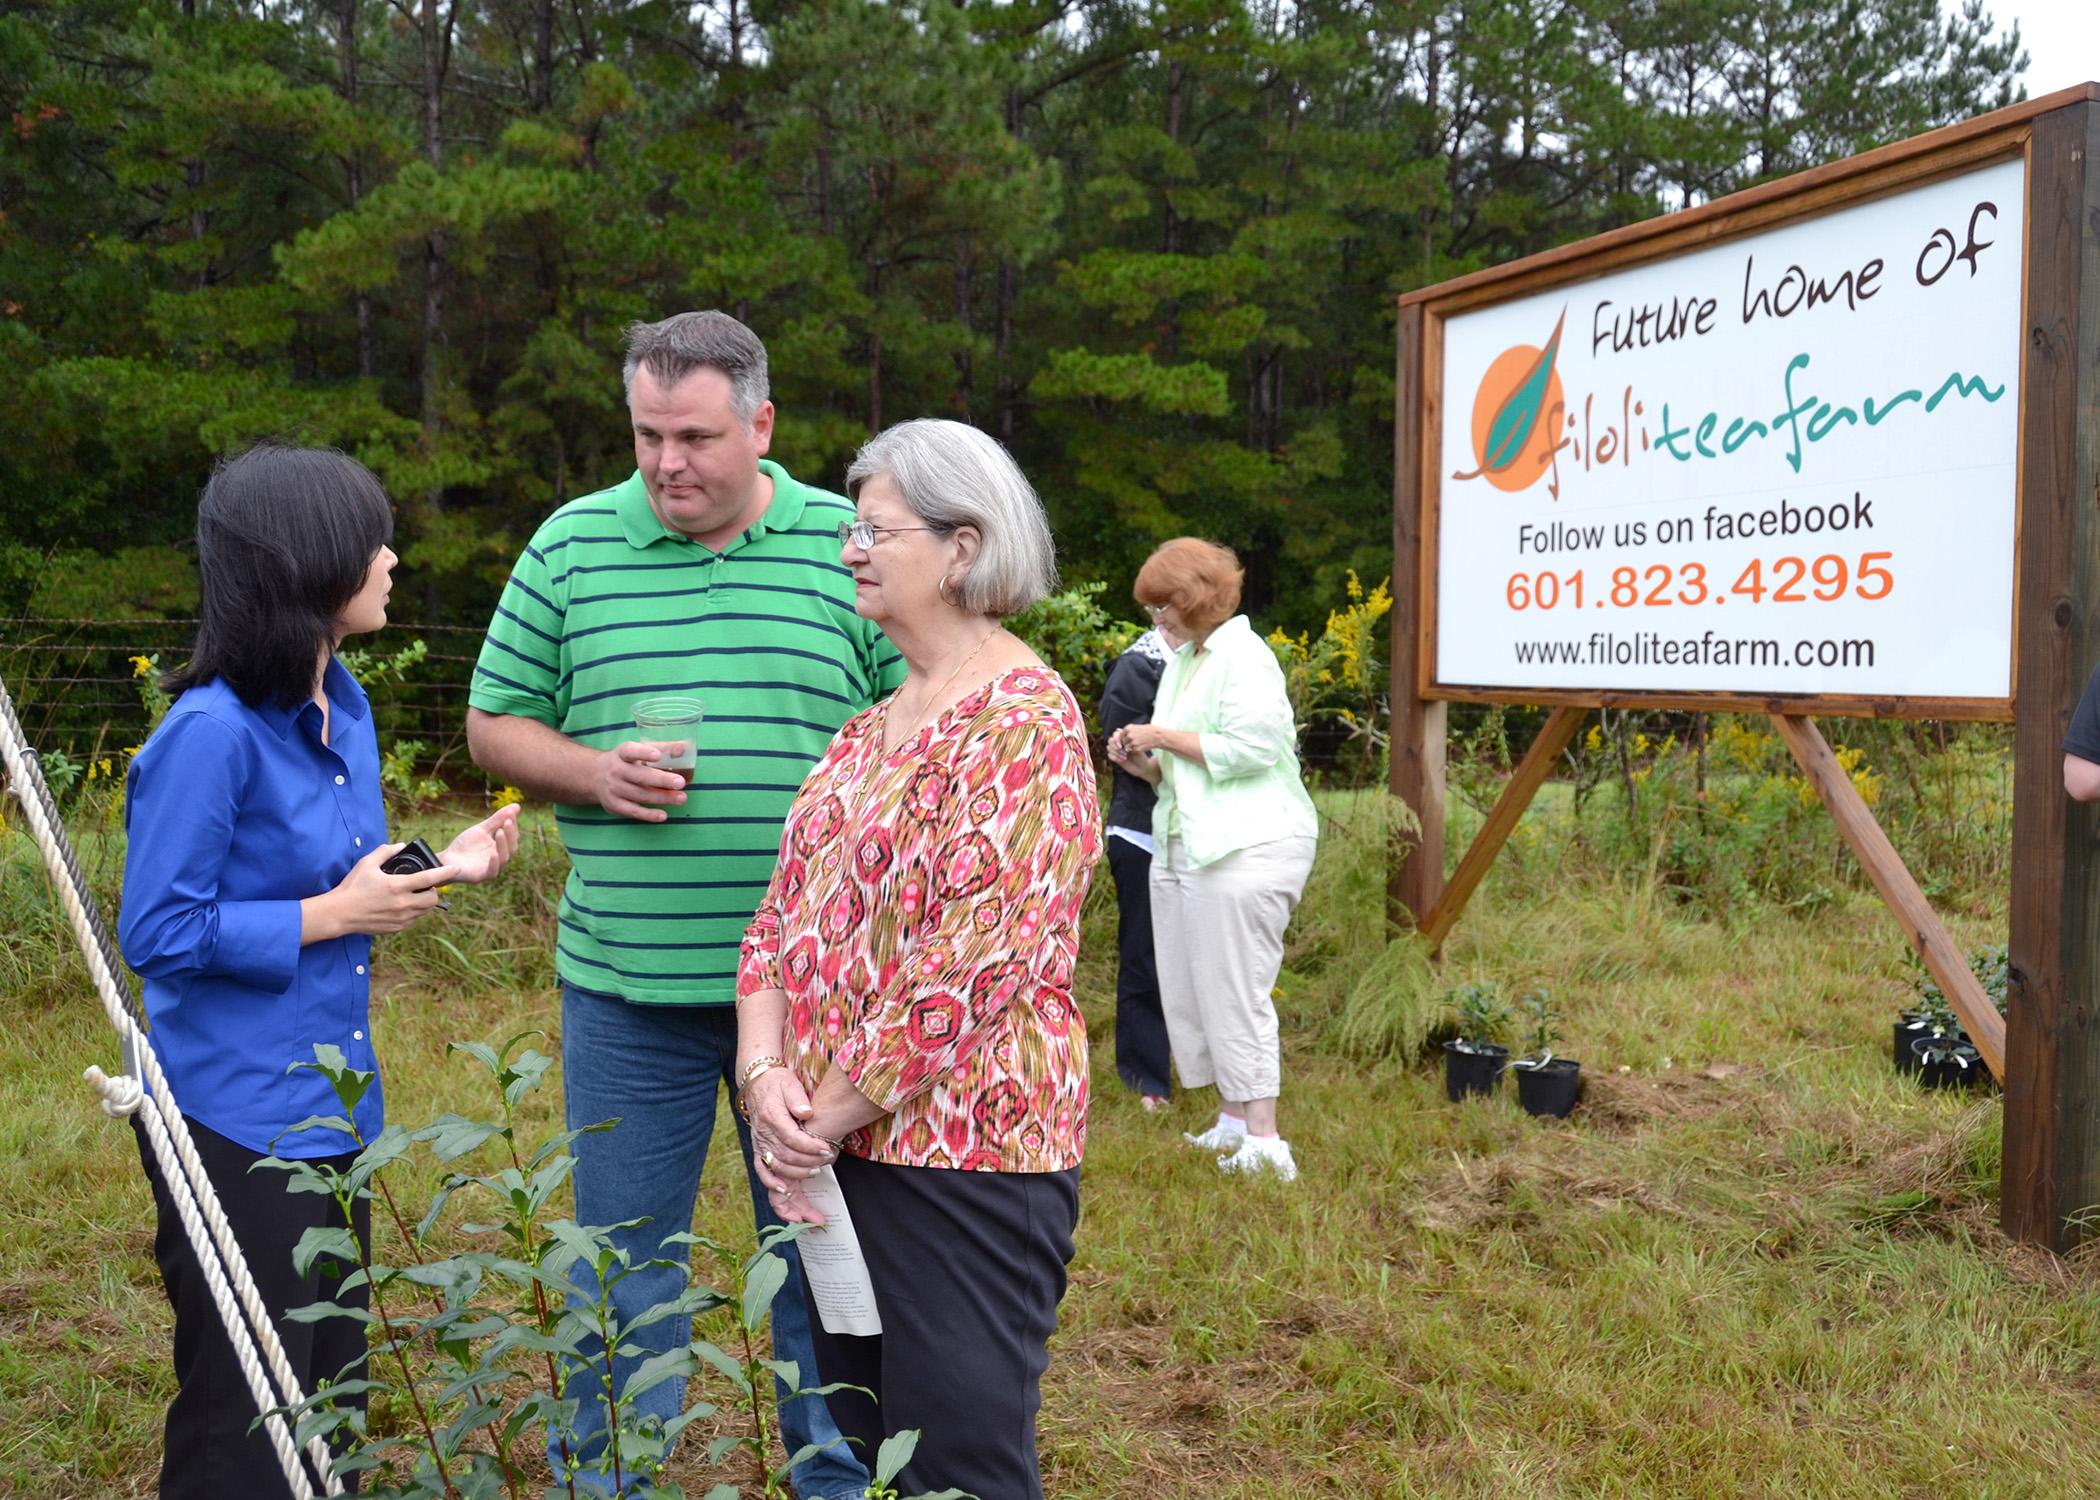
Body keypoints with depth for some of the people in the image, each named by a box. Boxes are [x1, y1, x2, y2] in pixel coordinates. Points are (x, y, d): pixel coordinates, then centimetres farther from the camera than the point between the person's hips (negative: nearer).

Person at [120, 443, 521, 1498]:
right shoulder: (211, 731, -20)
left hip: (333, 1110, 8)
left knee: (331, 1400, 21)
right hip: (235, 1124, -8)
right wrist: (334, 914, -19)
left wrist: (440, 867, 1)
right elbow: (156, 932, -19)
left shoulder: (345, 709, 5)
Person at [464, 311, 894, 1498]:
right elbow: (496, 725, 9)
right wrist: (593, 775, -12)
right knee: (622, 1267, 12)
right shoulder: (572, 544, 4)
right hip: (625, 980, 1)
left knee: (823, 1253, 14)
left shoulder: (851, 546, 0)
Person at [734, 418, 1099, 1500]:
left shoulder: (1024, 721, -13)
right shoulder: (871, 726, 14)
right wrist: (765, 1074, -6)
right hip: (840, 1153, 8)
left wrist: (833, 1107, -15)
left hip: (961, 1153, -8)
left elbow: (983, 954, -20)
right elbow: (784, 911, 10)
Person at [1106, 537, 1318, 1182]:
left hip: (1247, 848, -9)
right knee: (1187, 994, 9)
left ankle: (1263, 1141, -5)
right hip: (1184, 846, 9)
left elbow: (1250, 747, -19)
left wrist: (1166, 738, -12)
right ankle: (1233, 1121, 18)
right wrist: (1142, 762, 5)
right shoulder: (1181, 661, 19)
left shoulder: (1244, 656, -8)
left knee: (1236, 994, -9)